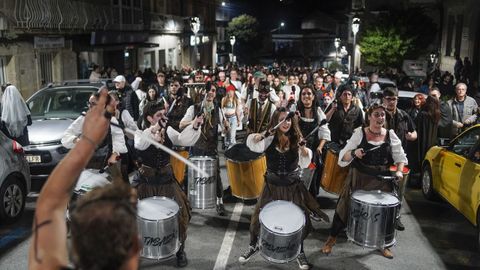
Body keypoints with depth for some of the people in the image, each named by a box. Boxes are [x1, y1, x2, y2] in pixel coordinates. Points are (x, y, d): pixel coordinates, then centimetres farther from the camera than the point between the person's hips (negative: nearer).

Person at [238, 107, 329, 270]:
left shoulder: (296, 139, -5)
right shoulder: (269, 139, -9)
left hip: (293, 186, 1)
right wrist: (264, 134, -44)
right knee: (258, 217, 7)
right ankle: (253, 246, 35)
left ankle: (300, 252, 29)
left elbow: (304, 164, -11)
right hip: (272, 185, 0)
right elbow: (252, 144, -29)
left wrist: (303, 147, -26)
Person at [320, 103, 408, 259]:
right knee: (345, 206, 2)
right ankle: (332, 238, 21)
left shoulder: (390, 135, 1)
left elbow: (400, 156, 8)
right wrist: (354, 153, -29)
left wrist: (399, 170, -10)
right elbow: (344, 157, -9)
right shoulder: (359, 133, -7)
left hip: (381, 180, 2)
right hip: (359, 177, -2)